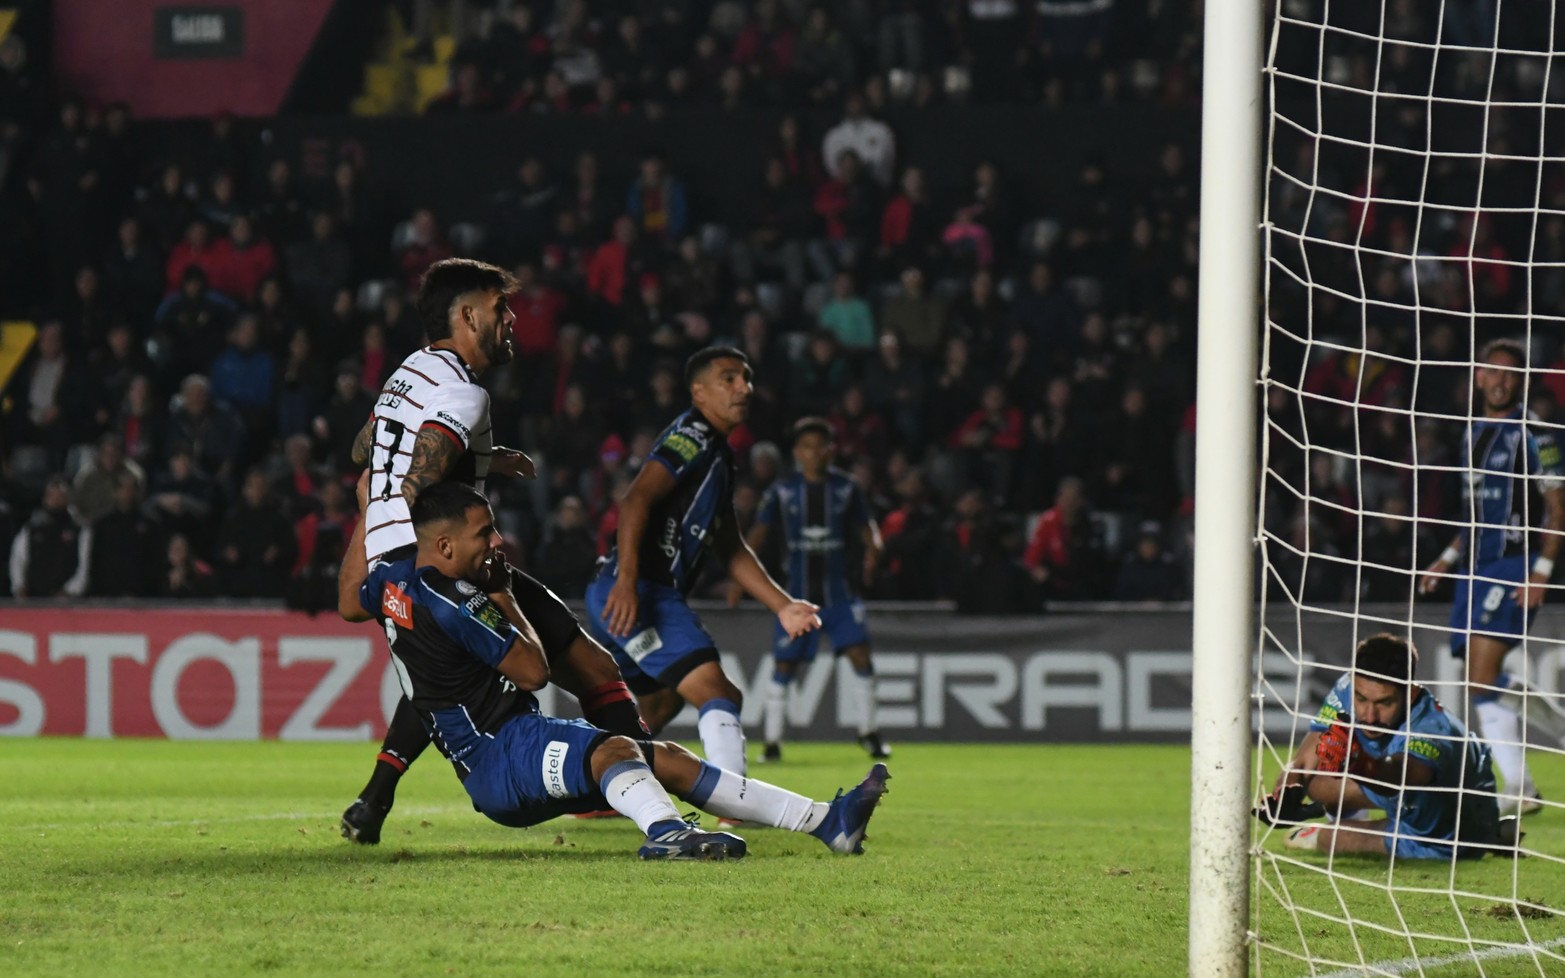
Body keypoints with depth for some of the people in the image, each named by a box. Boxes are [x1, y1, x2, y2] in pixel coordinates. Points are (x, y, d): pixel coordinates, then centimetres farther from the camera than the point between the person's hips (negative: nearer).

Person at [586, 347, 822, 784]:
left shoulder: (718, 454, 23)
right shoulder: (692, 437, -8)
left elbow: (731, 549, 28)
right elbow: (635, 501, -23)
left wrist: (782, 606, 21)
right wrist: (626, 580, -33)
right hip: (632, 595, -11)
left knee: (661, 703, 28)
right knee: (714, 691, -20)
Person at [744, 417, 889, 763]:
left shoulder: (845, 487, 1)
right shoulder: (783, 490, -1)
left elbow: (866, 525, 6)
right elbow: (759, 533, 3)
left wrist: (873, 550, -16)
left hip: (839, 591, 0)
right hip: (798, 593, 0)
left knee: (860, 654, -10)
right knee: (784, 665, -2)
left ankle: (868, 732, 6)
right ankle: (773, 740, 9)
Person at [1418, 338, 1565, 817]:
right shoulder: (1475, 433, 17)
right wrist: (1449, 557, 18)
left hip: (1514, 564, -8)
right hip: (1476, 564, 8)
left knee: (1482, 679, -16)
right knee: (1482, 681, 5)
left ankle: (1519, 789, -12)